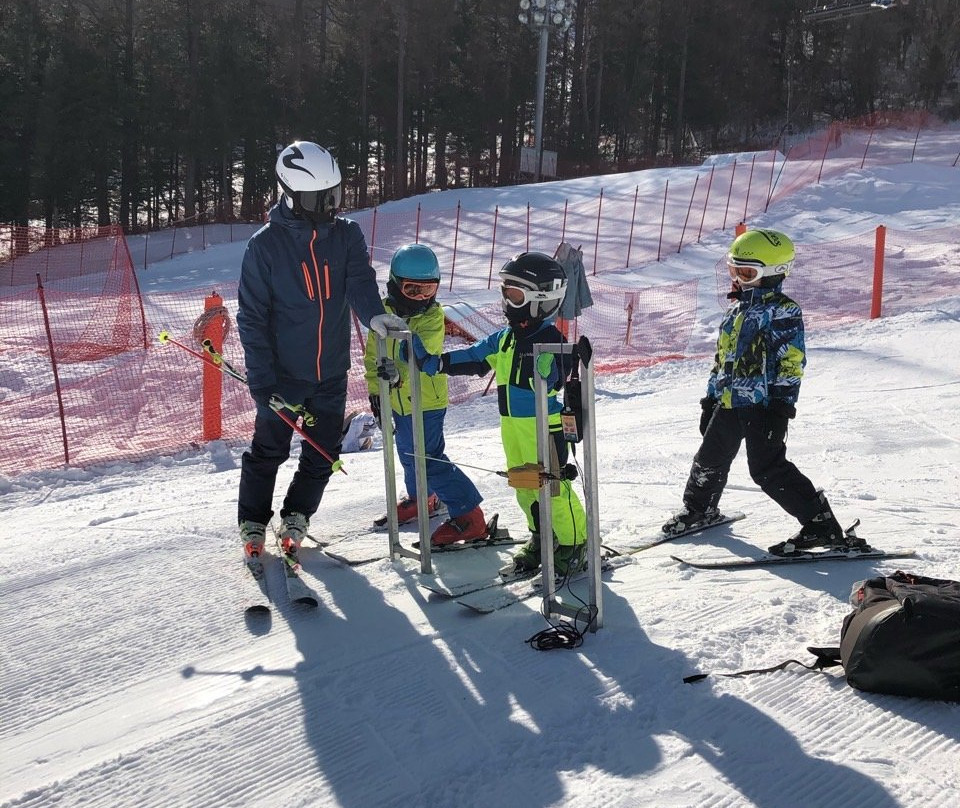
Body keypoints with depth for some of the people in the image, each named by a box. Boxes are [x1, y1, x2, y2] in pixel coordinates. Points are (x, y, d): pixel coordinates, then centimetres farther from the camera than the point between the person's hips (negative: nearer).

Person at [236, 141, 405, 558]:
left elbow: (360, 282, -14)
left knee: (323, 454, 11)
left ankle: (295, 517, 32)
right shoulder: (265, 244, -10)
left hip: (332, 371, 4)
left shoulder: (347, 235, 0)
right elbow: (252, 316, -8)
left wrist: (373, 314, -38)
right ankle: (253, 522, 26)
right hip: (284, 371, -3)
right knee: (268, 451, 5)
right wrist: (262, 378, -15)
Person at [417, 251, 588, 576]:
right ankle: (542, 539, 32)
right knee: (525, 488, 17)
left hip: (543, 426, -8)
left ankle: (574, 543, 11)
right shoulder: (504, 338, 9)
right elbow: (476, 357, 13)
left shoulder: (550, 339, -16)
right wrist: (436, 363, 6)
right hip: (512, 426, 8)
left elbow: (550, 380, -24)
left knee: (551, 487, -4)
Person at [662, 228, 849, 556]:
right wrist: (710, 398, 21)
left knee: (768, 468, -13)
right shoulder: (736, 309, 17)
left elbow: (791, 361, -15)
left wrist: (781, 406, -20)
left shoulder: (784, 310, -10)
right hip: (728, 403, 8)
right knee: (710, 460, 18)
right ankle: (698, 508, 44)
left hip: (762, 404, -8)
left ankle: (821, 525, -7)